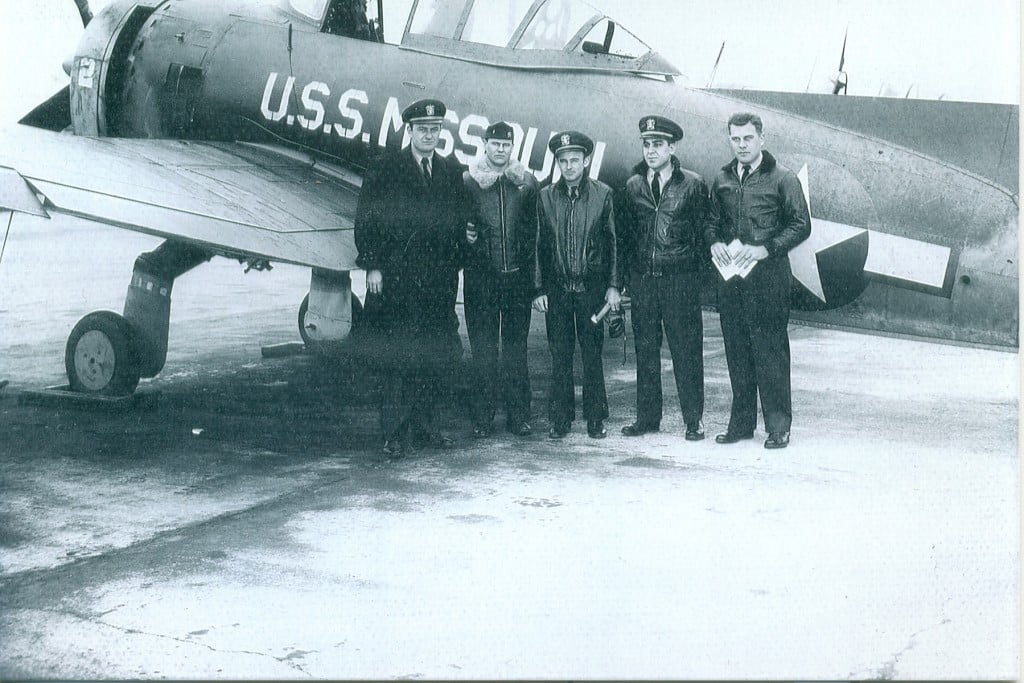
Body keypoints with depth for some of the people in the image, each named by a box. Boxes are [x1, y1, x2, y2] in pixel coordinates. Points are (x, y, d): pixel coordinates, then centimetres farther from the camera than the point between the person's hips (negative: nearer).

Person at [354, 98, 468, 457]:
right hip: (397, 279, -4)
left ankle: (422, 424, 16)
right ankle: (395, 432, 0)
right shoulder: (385, 168, 3)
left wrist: (454, 266, 8)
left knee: (438, 355, 4)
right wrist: (372, 265, -7)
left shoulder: (452, 171, 15)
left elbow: (459, 223, 16)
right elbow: (366, 219, 0)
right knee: (400, 355, -5)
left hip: (439, 280, 4)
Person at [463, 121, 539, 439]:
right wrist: (465, 237, -11)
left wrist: (529, 263, 3)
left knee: (516, 345, 6)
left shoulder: (526, 182, 7)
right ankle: (482, 417, 8)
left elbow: (536, 228, 9)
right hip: (481, 277, -1)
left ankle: (518, 415, 12)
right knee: (483, 347, 2)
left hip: (518, 275, 1)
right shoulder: (468, 181, 3)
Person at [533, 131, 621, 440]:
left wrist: (613, 285, -2)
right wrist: (538, 289, 2)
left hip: (591, 286, -1)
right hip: (557, 288, 1)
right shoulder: (546, 196, 6)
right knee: (559, 354, 4)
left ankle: (596, 418, 11)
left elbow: (612, 242, 3)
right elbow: (540, 245, 7)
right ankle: (560, 419, 11)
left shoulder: (602, 194, 2)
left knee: (592, 353, 3)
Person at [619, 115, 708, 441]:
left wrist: (692, 267, -2)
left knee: (686, 350, 0)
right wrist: (630, 272, 8)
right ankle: (647, 417, 17)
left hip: (680, 279, -3)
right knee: (645, 350, 8)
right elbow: (626, 233, 13)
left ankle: (693, 420, 8)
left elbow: (702, 231, 2)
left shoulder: (693, 185, 0)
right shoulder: (633, 185, 9)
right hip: (642, 279, 3)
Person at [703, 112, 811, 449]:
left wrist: (765, 249, -14)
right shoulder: (722, 179, 13)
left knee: (771, 351, -4)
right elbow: (711, 221, 21)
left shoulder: (782, 178, -2)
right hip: (730, 276, 5)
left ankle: (778, 426, 3)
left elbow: (801, 225, -3)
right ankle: (741, 422, 18)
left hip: (768, 275, -5)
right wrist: (714, 243, 0)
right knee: (736, 350, 9)